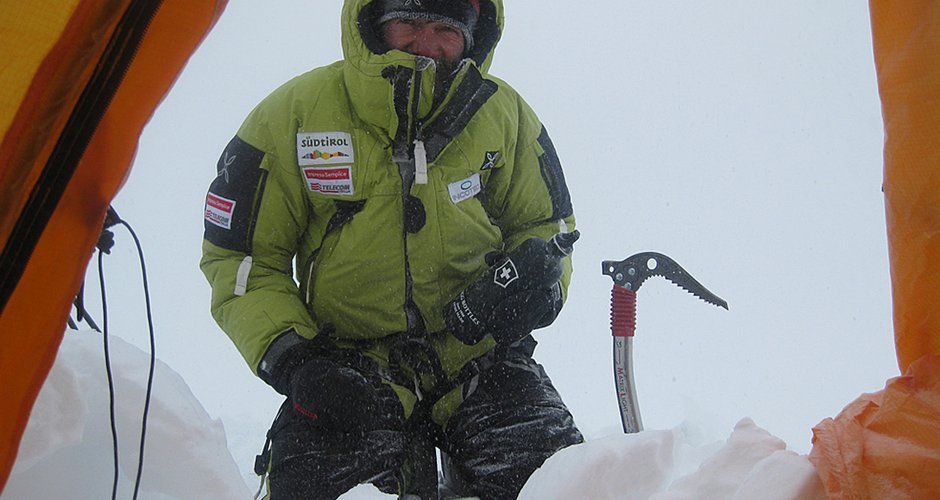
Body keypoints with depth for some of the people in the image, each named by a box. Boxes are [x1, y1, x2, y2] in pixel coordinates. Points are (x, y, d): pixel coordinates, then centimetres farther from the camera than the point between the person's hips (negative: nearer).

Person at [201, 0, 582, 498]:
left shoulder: (504, 115, 1)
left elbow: (546, 225, 15)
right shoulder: (292, 114, -5)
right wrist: (290, 359, -14)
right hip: (348, 365, -1)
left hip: (482, 356, 1)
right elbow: (241, 258, 1)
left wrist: (536, 279, -10)